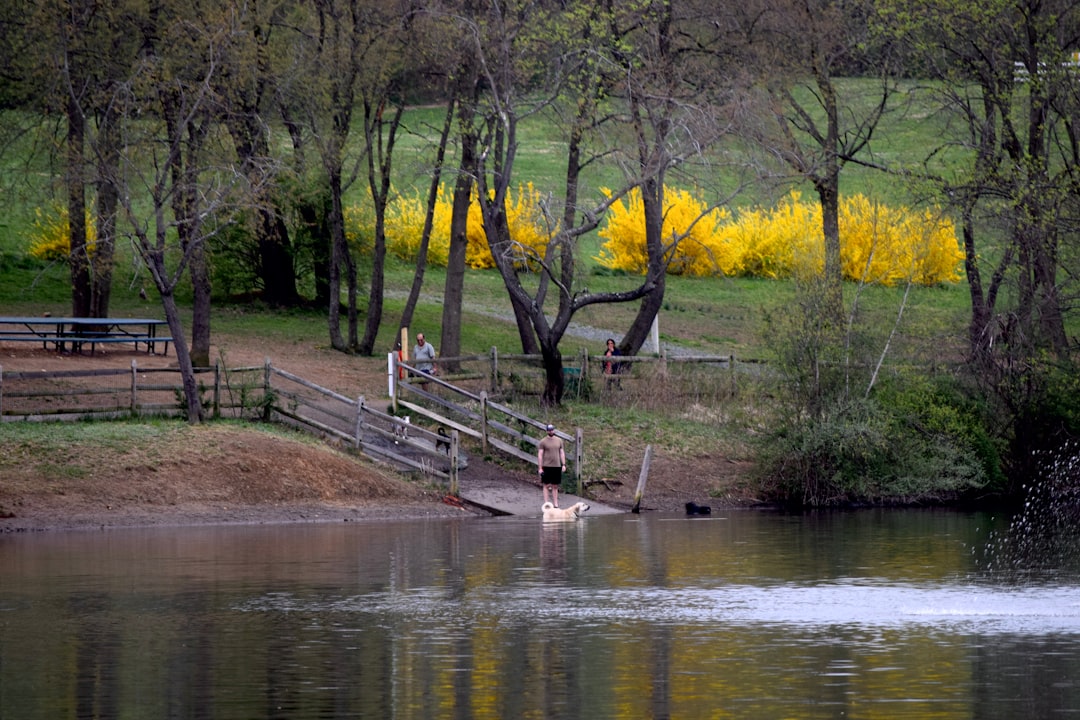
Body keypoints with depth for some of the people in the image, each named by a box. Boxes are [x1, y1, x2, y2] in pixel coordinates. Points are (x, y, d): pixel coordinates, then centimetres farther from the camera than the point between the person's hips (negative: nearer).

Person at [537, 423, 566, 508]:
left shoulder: (559, 440, 10)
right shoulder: (543, 442, -2)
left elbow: (562, 453, 13)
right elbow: (540, 455, -3)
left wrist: (563, 465, 5)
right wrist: (540, 468, -9)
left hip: (557, 466, 3)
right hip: (546, 466, -3)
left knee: (555, 486, 7)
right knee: (546, 485, -1)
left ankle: (555, 504, 9)